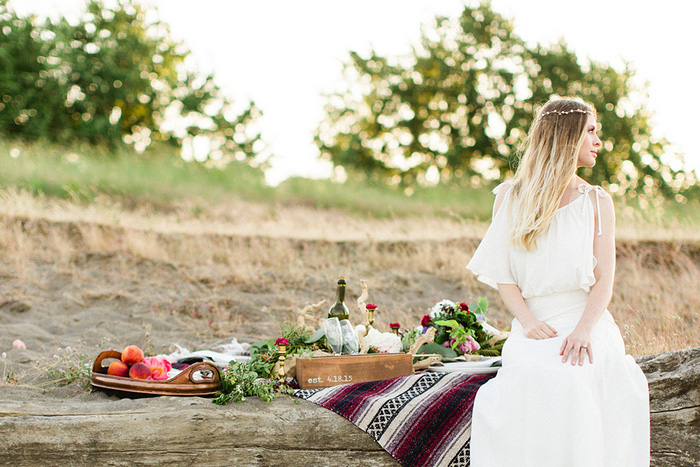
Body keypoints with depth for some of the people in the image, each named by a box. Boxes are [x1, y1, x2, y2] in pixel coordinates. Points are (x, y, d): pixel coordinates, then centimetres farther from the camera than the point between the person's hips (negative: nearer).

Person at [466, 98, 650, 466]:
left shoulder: (597, 202, 12)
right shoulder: (510, 197, 13)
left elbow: (604, 280, 3)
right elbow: (502, 273, 8)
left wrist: (584, 329, -18)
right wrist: (527, 322, -12)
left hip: (586, 324, 0)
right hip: (535, 329, 0)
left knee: (575, 378, -34)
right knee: (529, 381, -34)